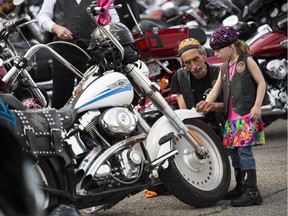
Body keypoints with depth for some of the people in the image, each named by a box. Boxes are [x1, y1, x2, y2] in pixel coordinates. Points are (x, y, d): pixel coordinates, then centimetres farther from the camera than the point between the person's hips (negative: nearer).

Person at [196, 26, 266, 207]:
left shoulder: (247, 61, -1)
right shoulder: (225, 68, 19)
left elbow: (261, 83, -4)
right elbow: (217, 89, 13)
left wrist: (257, 106, -13)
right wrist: (207, 103, -2)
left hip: (247, 115, -8)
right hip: (232, 116, 8)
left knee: (244, 149, -15)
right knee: (234, 151, 9)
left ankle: (252, 191, -17)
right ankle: (240, 188, 20)